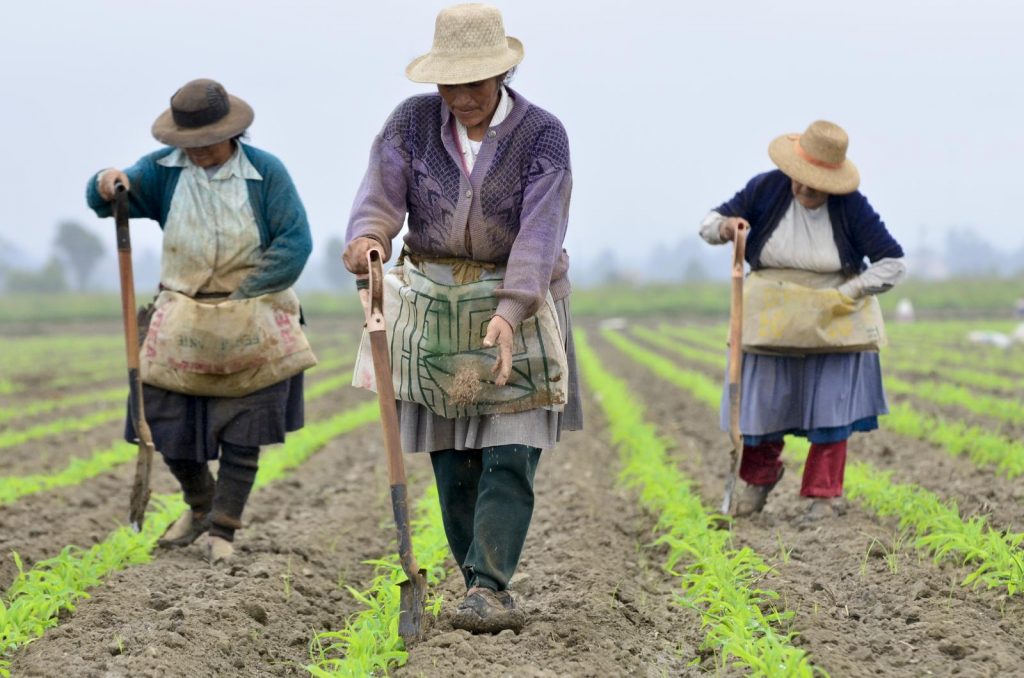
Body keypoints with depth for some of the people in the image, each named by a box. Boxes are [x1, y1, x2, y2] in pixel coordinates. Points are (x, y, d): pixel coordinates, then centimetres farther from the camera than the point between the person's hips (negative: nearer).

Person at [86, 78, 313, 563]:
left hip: (249, 319, -3)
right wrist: (106, 185, -33)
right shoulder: (164, 169, 1)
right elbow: (107, 201, -7)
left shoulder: (265, 172, -7)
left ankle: (223, 530, 8)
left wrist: (243, 297, -18)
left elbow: (295, 243, -13)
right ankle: (200, 504, 28)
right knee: (167, 422, 2)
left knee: (242, 432, -3)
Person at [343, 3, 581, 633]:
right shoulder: (413, 121, -3)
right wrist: (366, 240, -34)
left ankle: (487, 588, -12)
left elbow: (540, 233, -20)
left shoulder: (542, 134, -11)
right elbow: (381, 199, -9)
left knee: (509, 457, -10)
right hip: (435, 311, 3)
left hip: (519, 307, -2)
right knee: (454, 462, 4)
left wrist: (508, 313, -32)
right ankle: (486, 590, 12)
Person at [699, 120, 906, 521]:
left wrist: (847, 294, -26)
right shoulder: (766, 189, -12)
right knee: (761, 400, 7)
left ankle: (825, 495, 9)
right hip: (772, 320, 2)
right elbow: (709, 224, -4)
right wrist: (725, 225, -28)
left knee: (830, 404, -1)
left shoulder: (850, 207, -18)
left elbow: (893, 263, -17)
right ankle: (759, 476, 33)